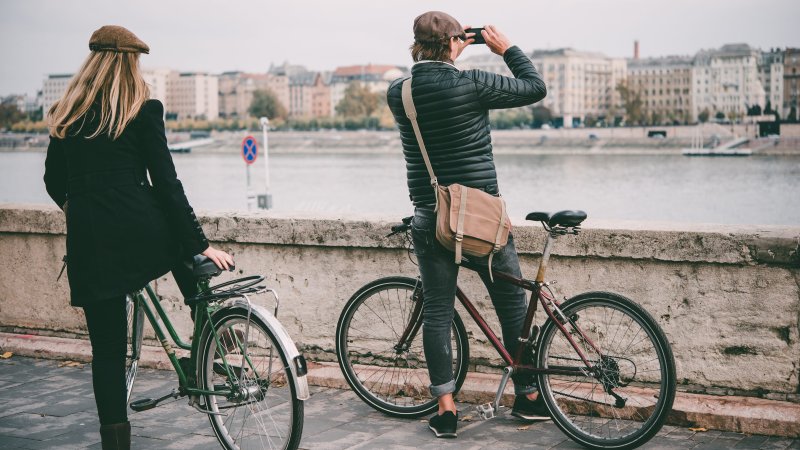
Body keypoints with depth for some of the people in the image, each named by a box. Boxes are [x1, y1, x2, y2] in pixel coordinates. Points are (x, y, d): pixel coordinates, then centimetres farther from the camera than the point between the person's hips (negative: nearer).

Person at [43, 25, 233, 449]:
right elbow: (166, 183, -6)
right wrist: (199, 243, -3)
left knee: (106, 349, 10)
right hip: (142, 233, -2)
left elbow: (54, 182, 18)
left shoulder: (65, 113, 10)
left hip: (90, 241, 3)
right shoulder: (143, 111, -2)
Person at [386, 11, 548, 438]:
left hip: (430, 218, 3)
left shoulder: (397, 93, -2)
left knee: (436, 311, 10)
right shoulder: (470, 84, -14)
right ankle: (528, 396, 24)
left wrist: (449, 57, 25)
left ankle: (445, 408, 9)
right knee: (512, 304, 12)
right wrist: (506, 48, 9)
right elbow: (536, 87, -2)